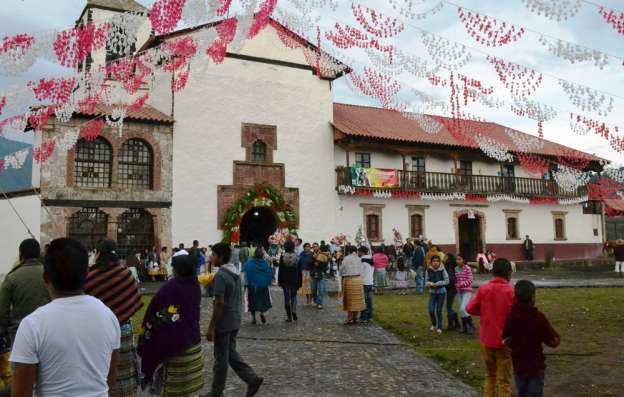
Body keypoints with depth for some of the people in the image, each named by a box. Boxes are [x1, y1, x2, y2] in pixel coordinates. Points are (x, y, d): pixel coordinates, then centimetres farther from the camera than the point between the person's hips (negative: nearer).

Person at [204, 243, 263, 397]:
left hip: (223, 324, -8)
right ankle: (252, 379, 13)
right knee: (231, 353, 19)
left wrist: (211, 328, -18)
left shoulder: (220, 276, -20)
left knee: (221, 358, 5)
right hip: (235, 321, 9)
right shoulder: (236, 273, 7)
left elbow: (219, 304, -23)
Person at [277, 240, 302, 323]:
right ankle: (294, 311, -5)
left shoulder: (282, 258, -7)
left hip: (285, 281, -2)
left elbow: (280, 271, -4)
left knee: (287, 298, 5)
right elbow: (299, 272, 3)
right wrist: (300, 282, 9)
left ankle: (289, 317, 5)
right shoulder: (297, 258, -1)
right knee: (293, 296, 17)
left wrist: (279, 282, 3)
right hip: (294, 281, 2)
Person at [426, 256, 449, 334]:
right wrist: (431, 284, -17)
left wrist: (438, 283, -16)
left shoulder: (442, 270, -10)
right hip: (432, 292, 2)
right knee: (431, 310, -3)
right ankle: (433, 324, 25)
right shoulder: (429, 270, -4)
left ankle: (439, 327, 21)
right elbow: (426, 282, 2)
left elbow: (447, 281, -6)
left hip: (441, 292, -2)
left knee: (439, 310, 5)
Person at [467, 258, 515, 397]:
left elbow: (470, 309, -3)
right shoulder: (511, 291, -13)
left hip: (487, 339, 3)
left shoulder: (483, 289, -6)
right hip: (504, 341, -3)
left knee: (489, 375, 21)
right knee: (504, 380, 8)